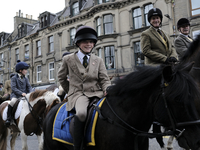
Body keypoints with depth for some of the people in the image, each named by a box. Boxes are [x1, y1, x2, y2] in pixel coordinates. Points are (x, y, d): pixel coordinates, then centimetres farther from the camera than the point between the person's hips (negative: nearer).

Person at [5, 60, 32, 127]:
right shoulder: (14, 78, 0)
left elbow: (29, 87, 9)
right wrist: (21, 93, -22)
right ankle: (8, 118, -23)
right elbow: (13, 88, -11)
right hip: (15, 95, -5)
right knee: (13, 102, -33)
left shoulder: (25, 79, 15)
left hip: (25, 95, 5)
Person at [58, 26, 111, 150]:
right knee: (81, 113, -37)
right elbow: (61, 78, 22)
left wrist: (107, 90, -14)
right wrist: (70, 91, 16)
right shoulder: (68, 59, 10)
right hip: (78, 94, -3)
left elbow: (105, 79, 7)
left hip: (96, 93, 3)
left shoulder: (98, 61, 14)